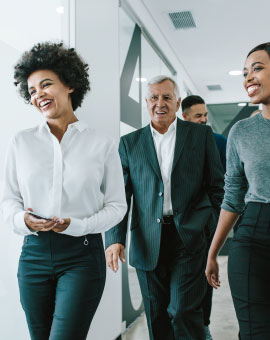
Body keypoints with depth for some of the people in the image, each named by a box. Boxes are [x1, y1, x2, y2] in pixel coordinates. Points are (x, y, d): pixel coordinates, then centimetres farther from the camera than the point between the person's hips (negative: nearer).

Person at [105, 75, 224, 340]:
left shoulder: (201, 134, 6)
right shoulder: (129, 143, 9)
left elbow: (216, 186, 5)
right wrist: (115, 238, -6)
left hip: (189, 237, -2)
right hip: (148, 244, 2)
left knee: (183, 310, -7)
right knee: (156, 317, 11)